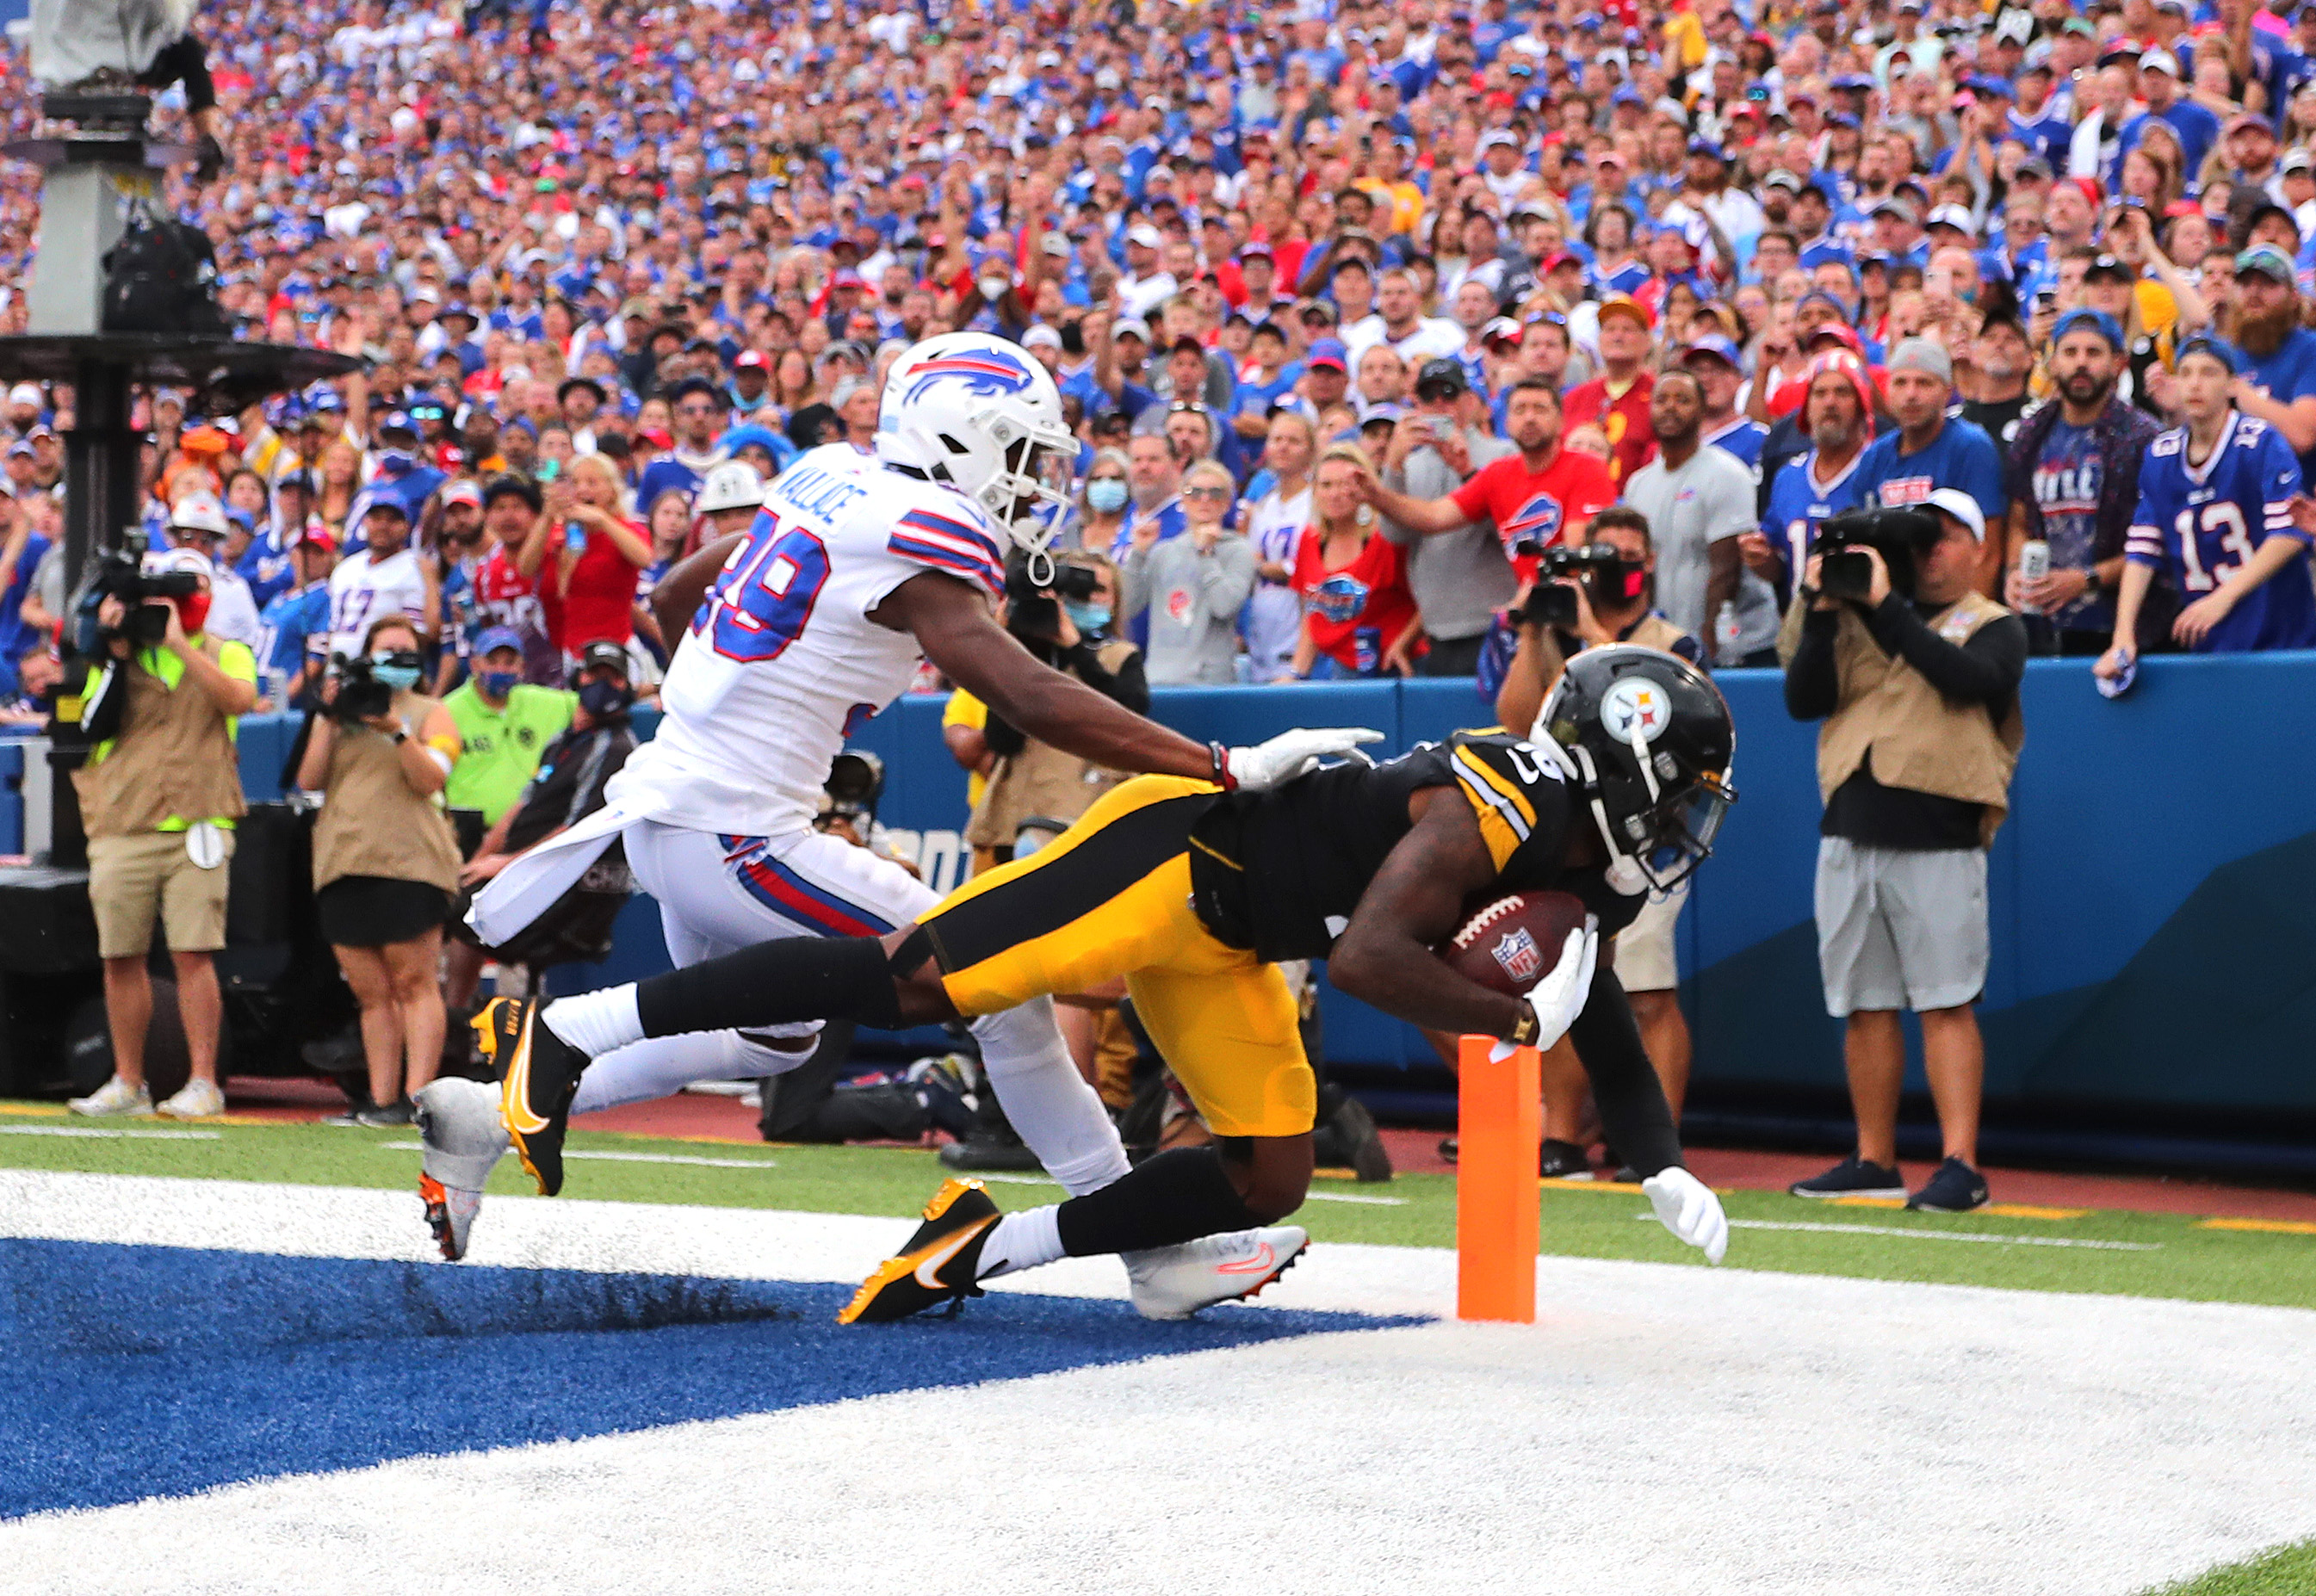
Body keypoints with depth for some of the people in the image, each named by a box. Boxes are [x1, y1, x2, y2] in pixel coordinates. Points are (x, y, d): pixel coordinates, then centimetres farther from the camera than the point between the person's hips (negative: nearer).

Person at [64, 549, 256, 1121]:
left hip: (195, 826, -3)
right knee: (121, 957, 4)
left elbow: (239, 698, -15)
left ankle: (204, 1083, -6)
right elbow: (94, 727, 0)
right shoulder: (119, 654, 13)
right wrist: (117, 657, -7)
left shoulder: (225, 655, 8)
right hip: (121, 831, 3)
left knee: (193, 954, -9)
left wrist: (178, 643, -16)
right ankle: (127, 1083, 14)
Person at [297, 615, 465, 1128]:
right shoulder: (338, 712, 20)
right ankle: (381, 1100, 3)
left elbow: (430, 780, -5)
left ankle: (417, 1096, -13)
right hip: (342, 867, 4)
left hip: (408, 861, -4)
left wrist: (396, 731, -17)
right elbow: (309, 781, 8)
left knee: (412, 982, -10)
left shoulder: (431, 714, 11)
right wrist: (329, 719, -1)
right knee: (371, 993, 2)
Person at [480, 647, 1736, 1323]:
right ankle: (573, 1030, -14)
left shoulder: (1576, 859, 7)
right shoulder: (1494, 807, -23)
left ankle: (981, 1250, 4)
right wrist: (1517, 1020, -27)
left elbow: (1602, 1025, 19)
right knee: (905, 981, -18)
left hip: (1222, 943, 10)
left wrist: (1665, 1173, 10)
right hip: (1170, 856, -10)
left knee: (1267, 1182, 2)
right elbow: (1366, 958, -35)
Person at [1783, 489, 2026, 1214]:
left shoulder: (1993, 627, 6)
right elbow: (1804, 700, 7)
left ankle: (1961, 1166, -12)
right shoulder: (1862, 621, 17)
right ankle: (1873, 1162, 15)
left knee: (1946, 1004, -10)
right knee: (1864, 1005, 7)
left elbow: (1969, 679, -16)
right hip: (1850, 834, 5)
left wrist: (1884, 606, -17)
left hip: (1938, 841, -5)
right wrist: (1823, 612, -6)